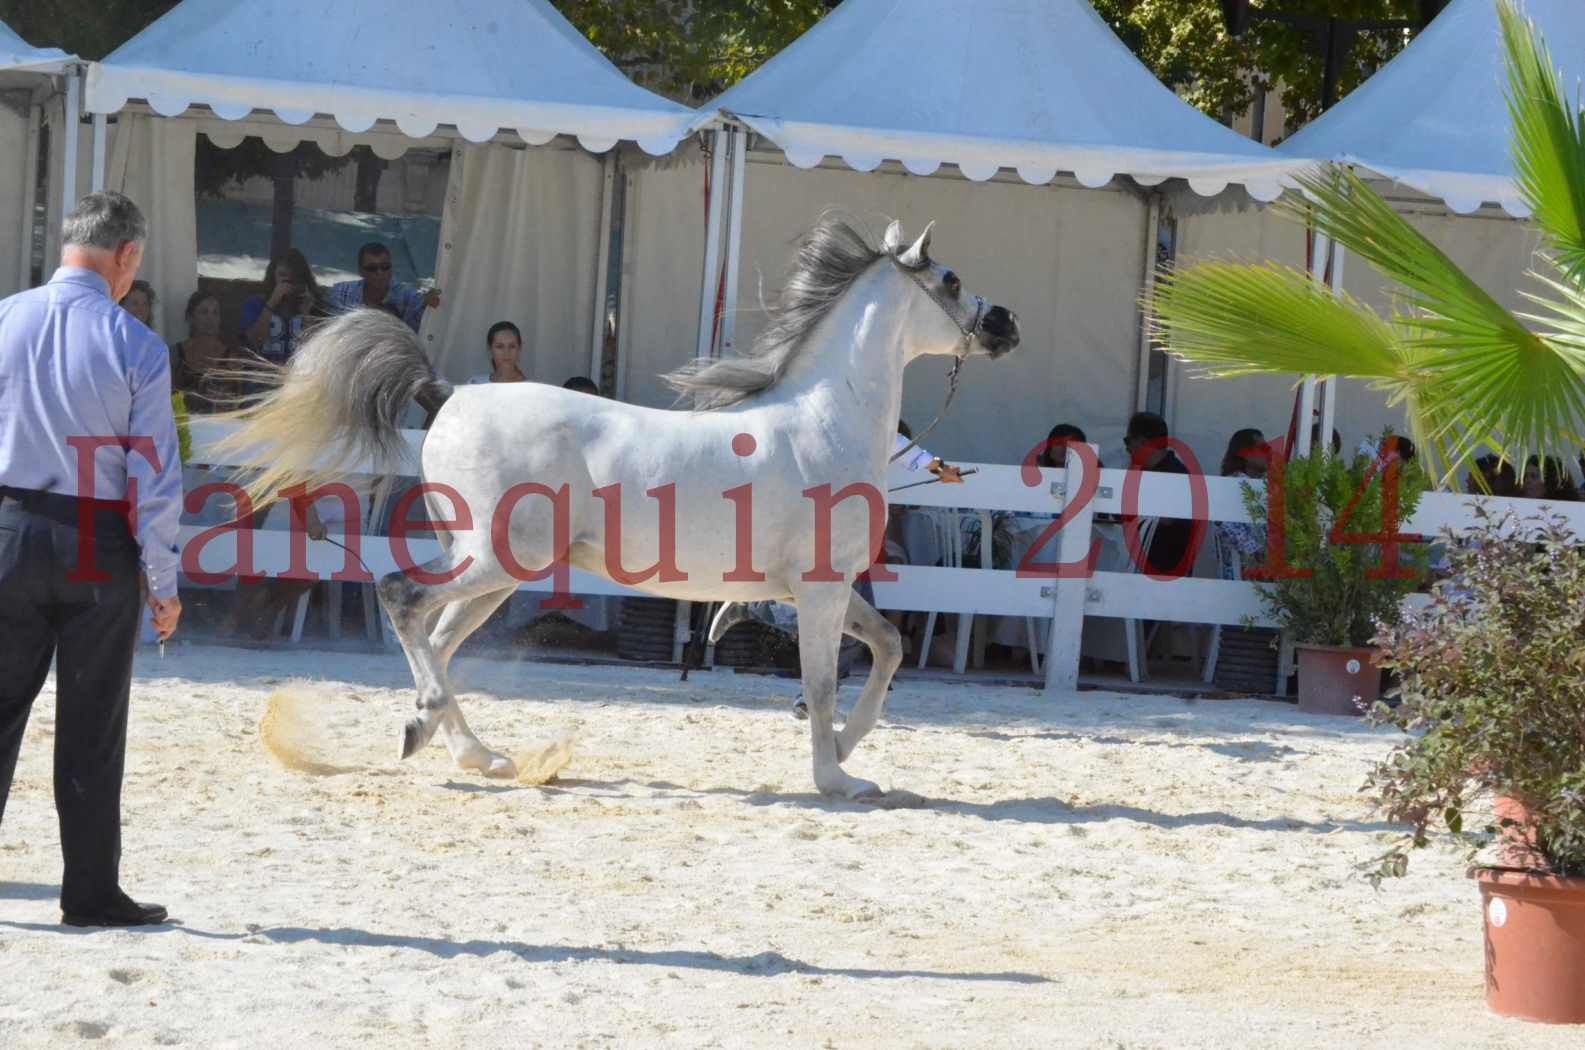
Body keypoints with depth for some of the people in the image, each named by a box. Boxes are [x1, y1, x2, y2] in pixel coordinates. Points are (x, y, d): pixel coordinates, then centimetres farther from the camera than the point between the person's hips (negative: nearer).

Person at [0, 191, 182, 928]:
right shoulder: (135, 346, -10)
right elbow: (154, 473, -8)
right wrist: (163, 579, 0)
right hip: (101, 545, -2)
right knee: (90, 730, 6)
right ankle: (91, 894, 11)